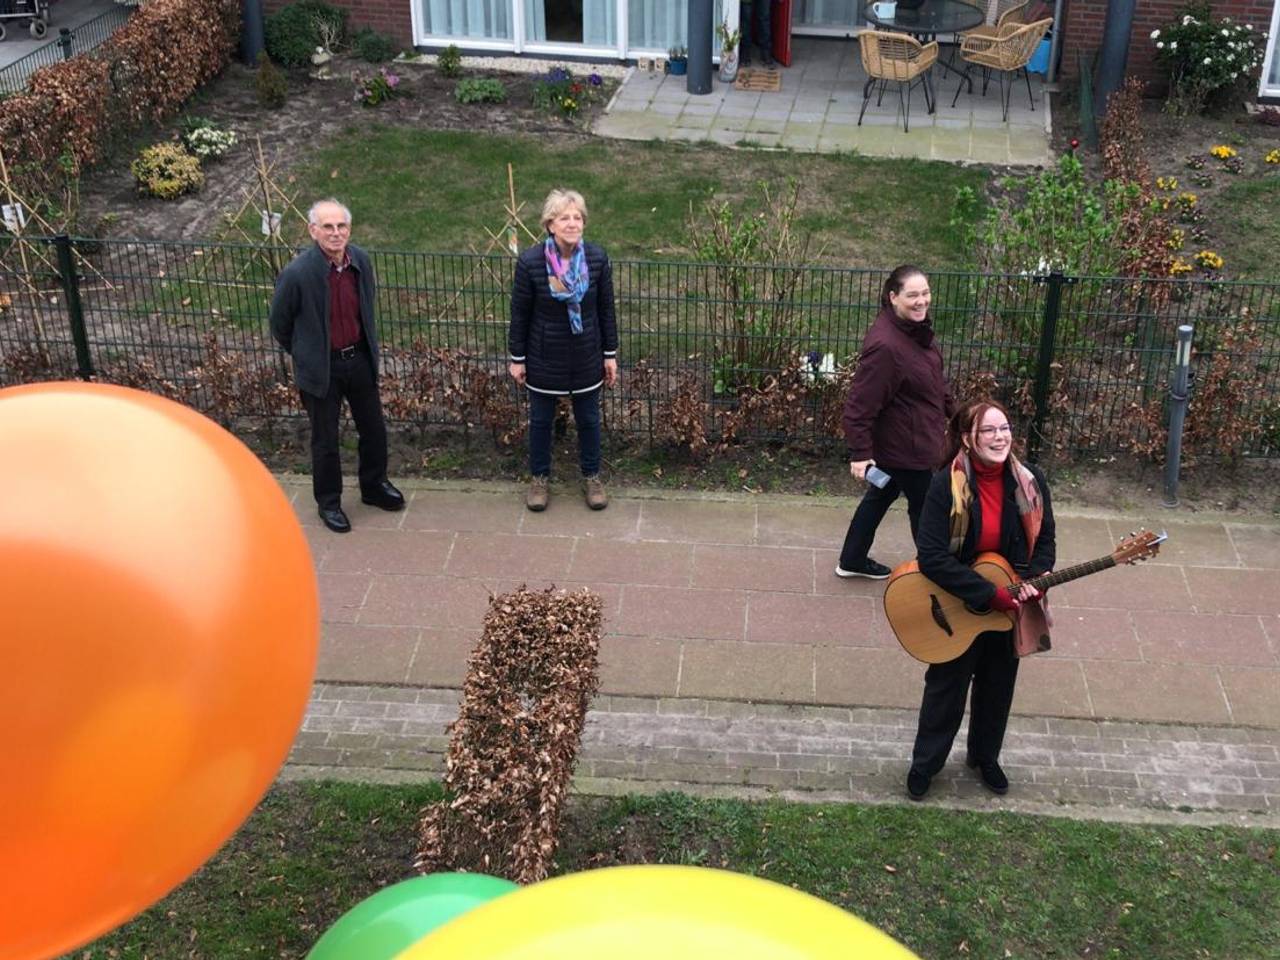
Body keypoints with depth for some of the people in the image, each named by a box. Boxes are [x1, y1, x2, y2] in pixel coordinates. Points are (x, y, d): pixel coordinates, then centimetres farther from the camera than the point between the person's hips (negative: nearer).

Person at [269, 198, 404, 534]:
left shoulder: (361, 260, -8)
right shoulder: (297, 274, -24)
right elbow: (280, 324, -8)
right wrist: (305, 355, 4)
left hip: (359, 358, 5)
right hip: (321, 367, -5)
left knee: (373, 429, 19)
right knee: (325, 440, 11)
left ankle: (374, 486, 43)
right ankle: (329, 502, 31)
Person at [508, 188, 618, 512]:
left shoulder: (597, 259, -13)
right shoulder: (530, 262, -19)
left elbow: (606, 310, -2)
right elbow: (520, 313, -8)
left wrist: (610, 354, 3)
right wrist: (517, 358, -2)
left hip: (586, 356, 1)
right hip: (544, 357, -1)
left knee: (588, 418, 16)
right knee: (541, 420, 15)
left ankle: (591, 476, 38)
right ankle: (539, 477, 36)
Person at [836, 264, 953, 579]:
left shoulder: (916, 327, -2)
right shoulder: (885, 345, -32)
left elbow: (934, 378, 16)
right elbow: (859, 405, -29)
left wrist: (952, 412, 21)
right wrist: (860, 453, -27)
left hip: (911, 439, 9)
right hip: (904, 446, -9)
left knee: (882, 494, 23)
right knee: (924, 507, 10)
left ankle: (853, 561, 39)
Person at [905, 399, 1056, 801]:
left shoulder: (1029, 481, -11)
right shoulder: (948, 485, -23)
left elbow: (1045, 539, 2)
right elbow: (931, 556, -27)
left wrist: (1032, 581, -17)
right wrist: (990, 594, -27)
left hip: (1011, 607, 4)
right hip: (956, 608, -4)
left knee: (997, 687, 21)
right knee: (946, 689, 13)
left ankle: (985, 756, 45)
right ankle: (925, 764, 35)